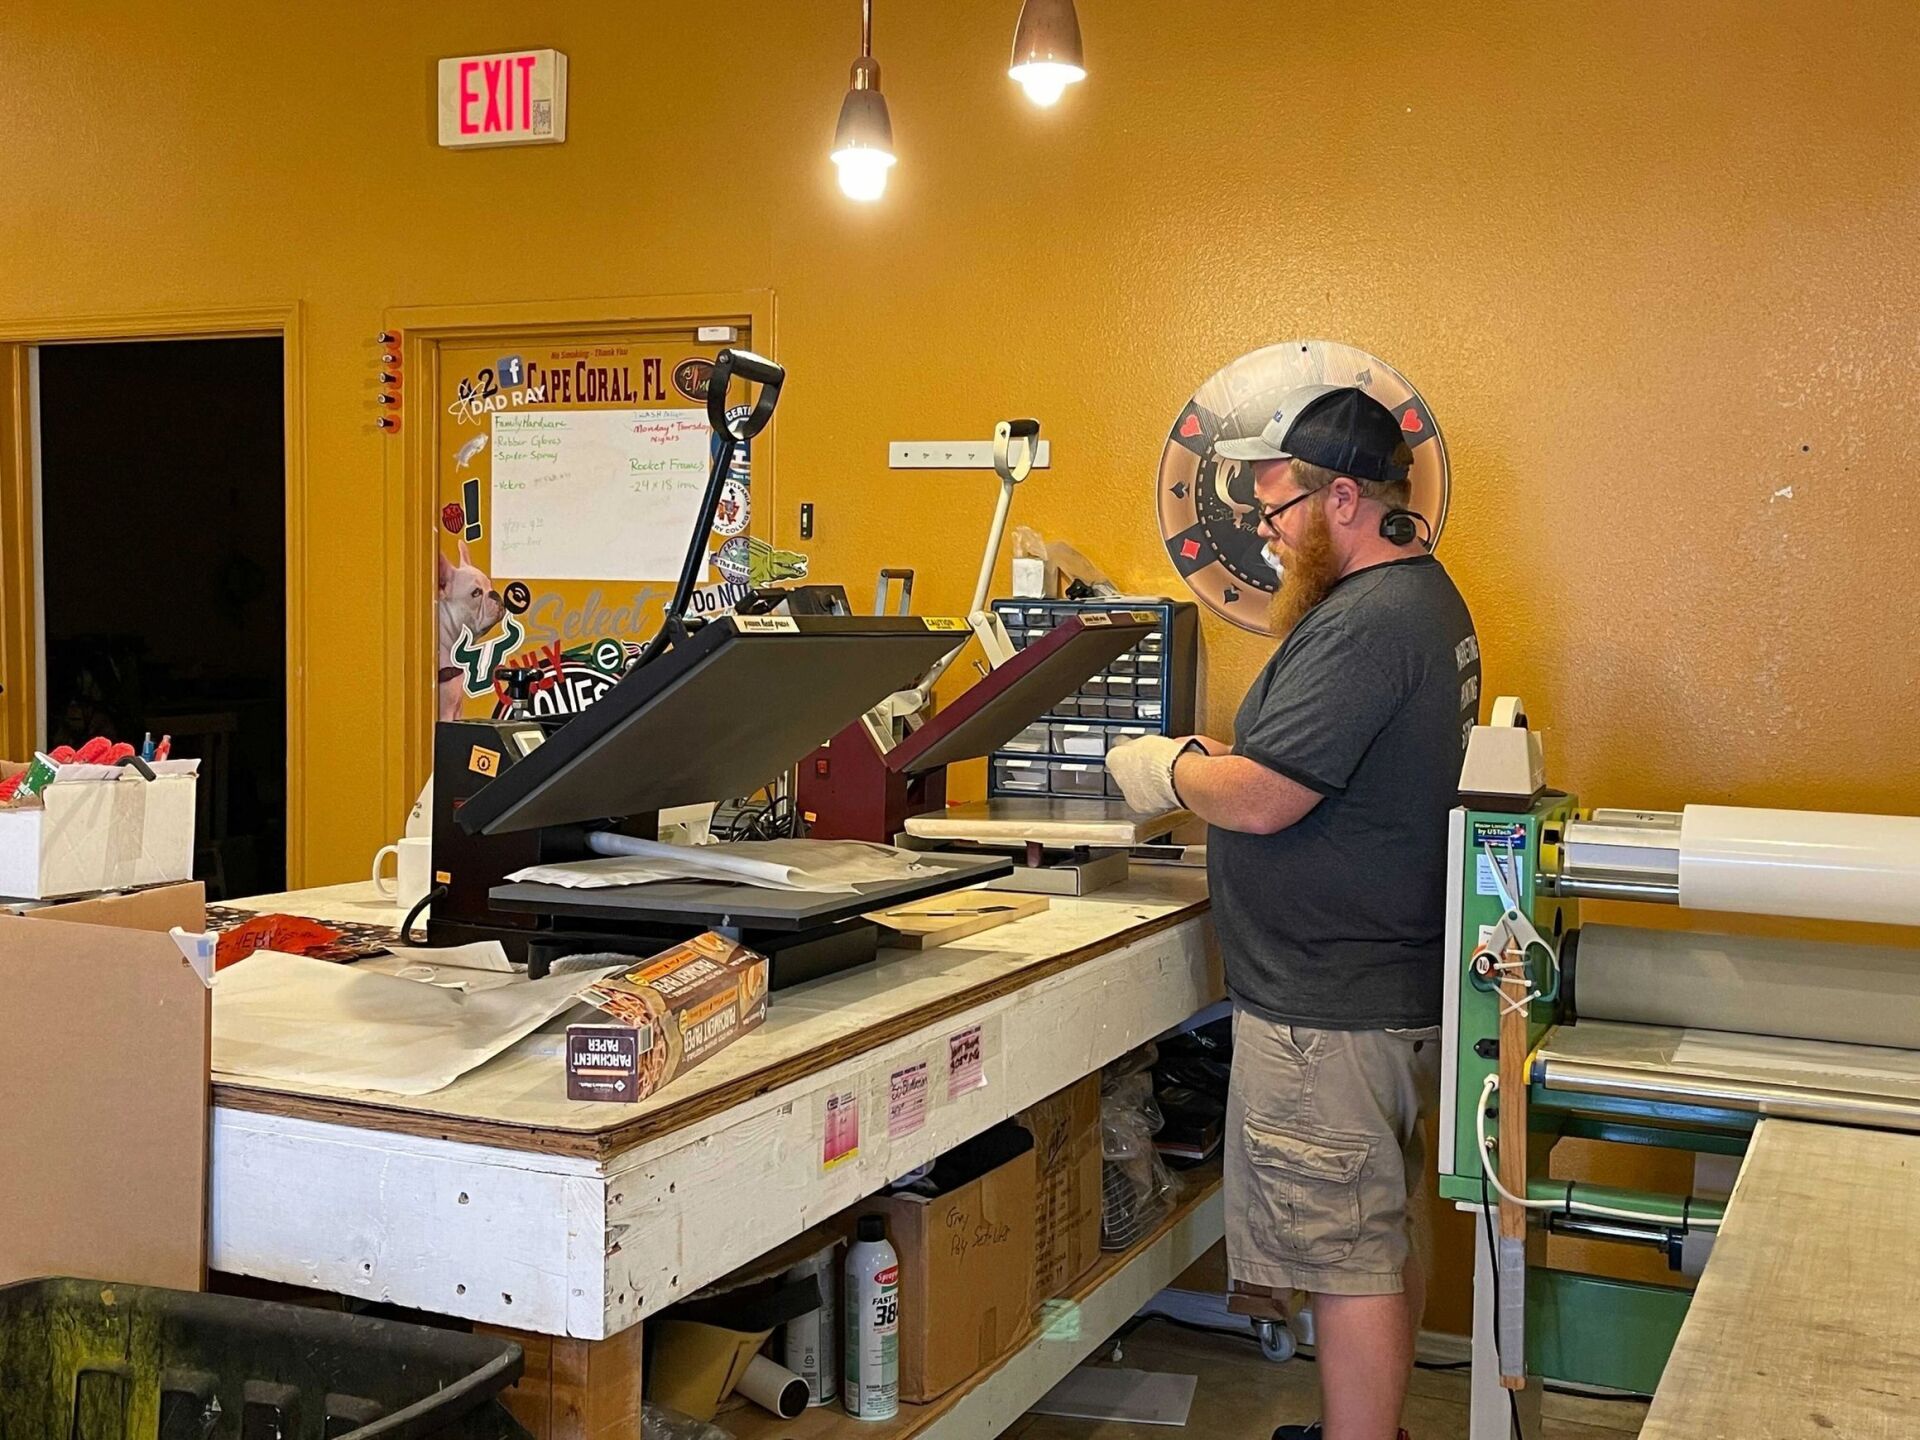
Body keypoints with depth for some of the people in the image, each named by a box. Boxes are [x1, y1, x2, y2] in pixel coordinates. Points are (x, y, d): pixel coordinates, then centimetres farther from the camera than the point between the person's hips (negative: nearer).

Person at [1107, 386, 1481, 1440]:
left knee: (1349, 1257, -2)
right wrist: (1208, 757, 10)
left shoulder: (1362, 624, -22)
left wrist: (1167, 771, -6)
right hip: (1392, 984, 11)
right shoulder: (1424, 595, 13)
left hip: (1329, 1005, -11)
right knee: (1384, 1237, 21)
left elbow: (1260, 798, -24)